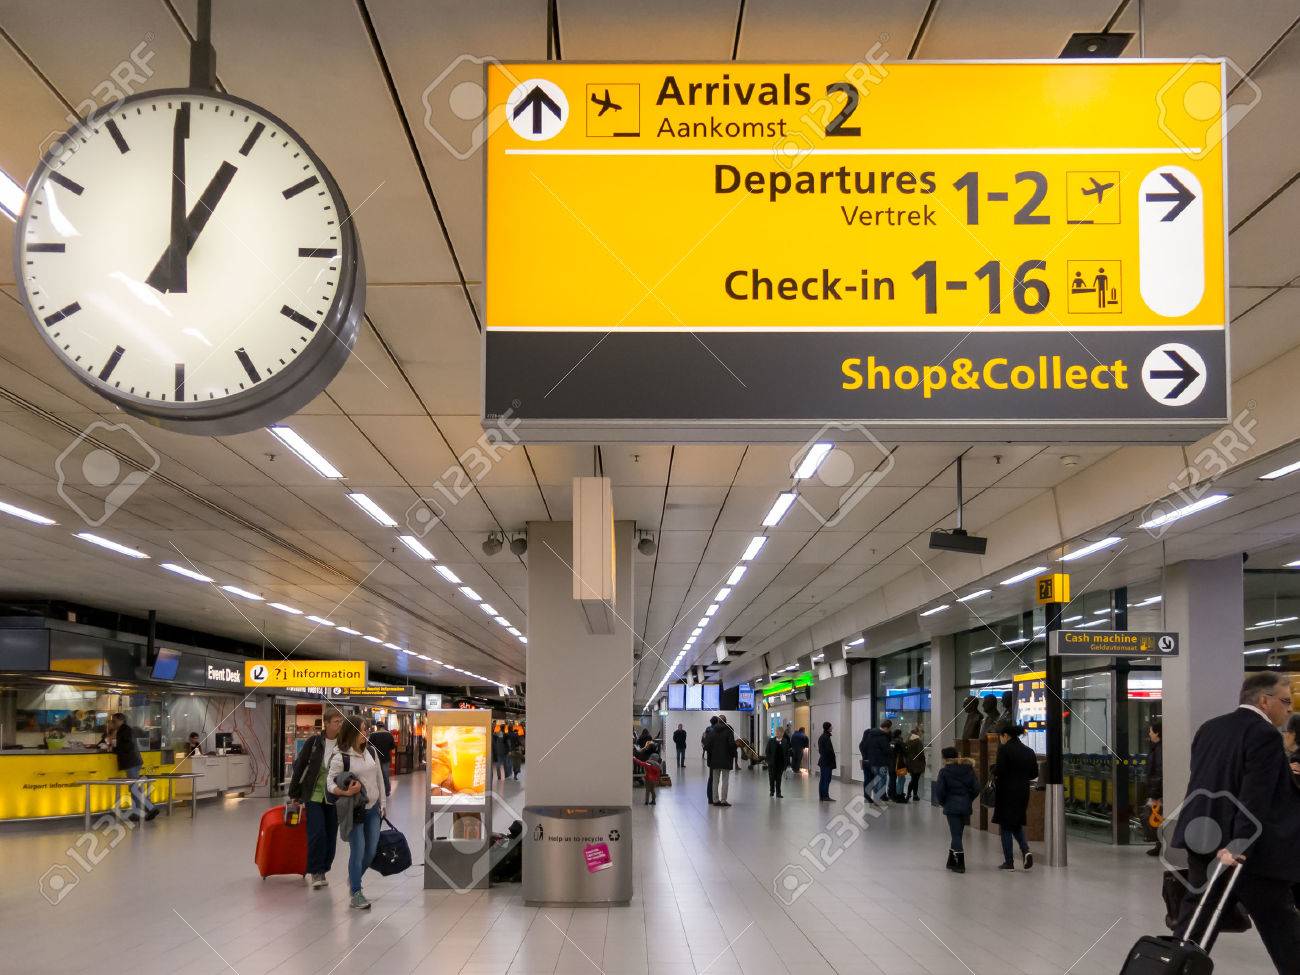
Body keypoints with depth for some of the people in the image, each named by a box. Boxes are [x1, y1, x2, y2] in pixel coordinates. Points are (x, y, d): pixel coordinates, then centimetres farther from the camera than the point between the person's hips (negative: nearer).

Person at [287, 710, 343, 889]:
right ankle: (316, 872, 0)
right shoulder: (313, 742, -7)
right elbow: (299, 767, 0)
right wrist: (294, 795, 3)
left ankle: (323, 870, 21)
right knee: (317, 834, -12)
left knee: (331, 837, 6)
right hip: (314, 795, -2)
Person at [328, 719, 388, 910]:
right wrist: (346, 792, -28)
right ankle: (356, 893, 7)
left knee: (371, 851, 11)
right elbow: (330, 783, -10)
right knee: (357, 852, -5)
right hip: (355, 810, -6)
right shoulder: (340, 757, -11)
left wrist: (382, 802, 11)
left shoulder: (371, 751, 5)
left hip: (373, 808, 6)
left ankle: (353, 879, 36)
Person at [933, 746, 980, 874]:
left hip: (951, 807, -5)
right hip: (966, 807, 5)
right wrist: (968, 800, 14)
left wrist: (942, 802, 7)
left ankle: (960, 864, -4)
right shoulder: (968, 769, 4)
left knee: (956, 835, 0)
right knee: (957, 834, 16)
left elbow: (939, 791, -11)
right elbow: (976, 788, 3)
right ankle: (952, 861, 26)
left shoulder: (944, 772, -9)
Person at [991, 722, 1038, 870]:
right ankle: (1026, 850, -4)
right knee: (1017, 824, 19)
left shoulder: (1004, 749, -13)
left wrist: (993, 770, 3)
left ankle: (1008, 861, 6)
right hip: (1023, 793, 6)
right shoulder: (1029, 751, 5)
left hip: (1006, 792, -5)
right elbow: (1034, 774, 8)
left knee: (1005, 826, 5)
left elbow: (998, 771, -18)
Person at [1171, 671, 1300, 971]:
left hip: (1203, 844, 7)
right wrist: (1239, 845, -26)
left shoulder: (1209, 728, 12)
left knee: (1192, 933, 9)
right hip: (1250, 853, -7)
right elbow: (1254, 799, -22)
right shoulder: (1265, 735, -13)